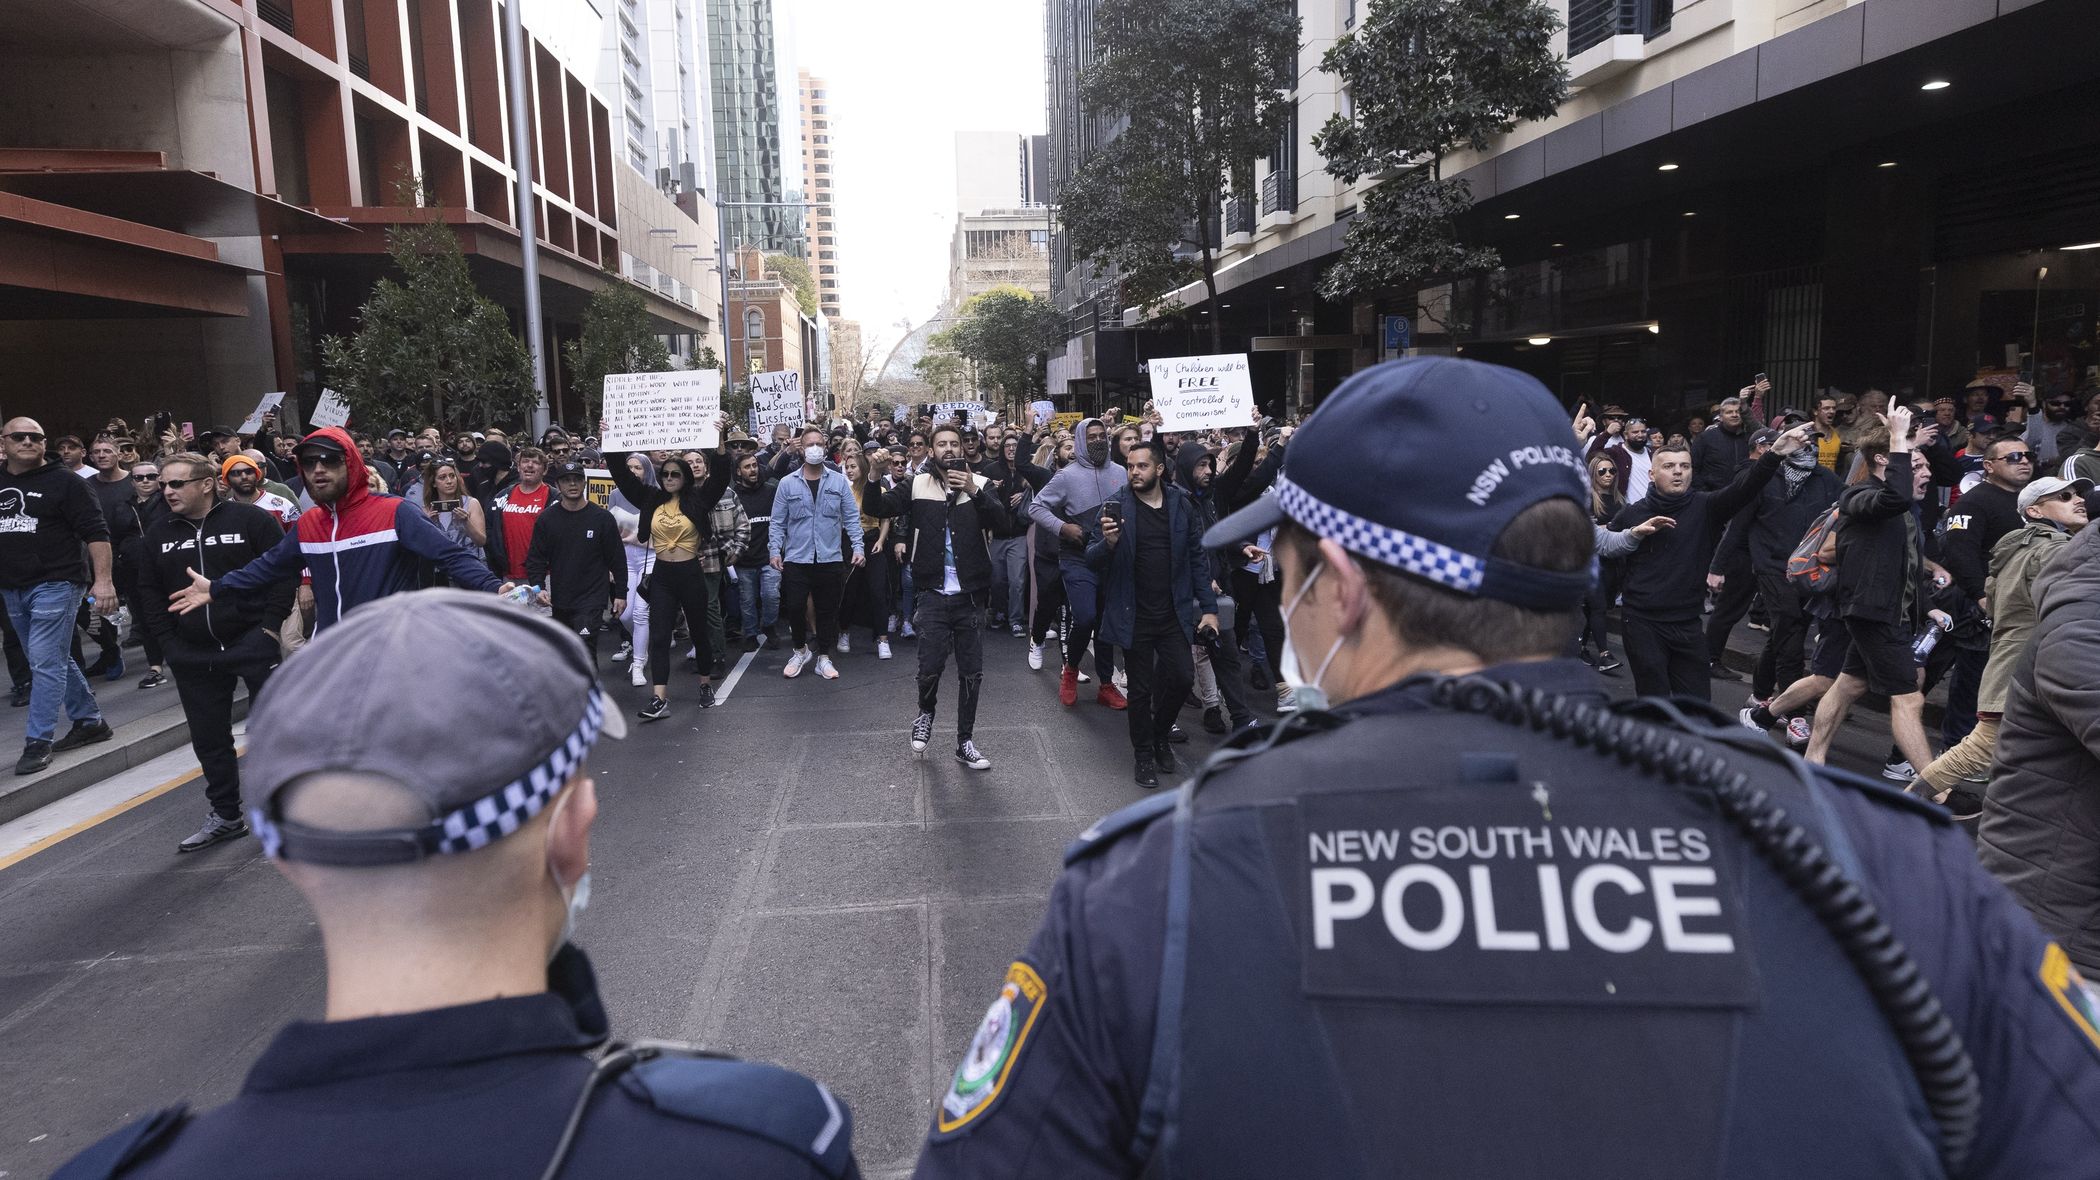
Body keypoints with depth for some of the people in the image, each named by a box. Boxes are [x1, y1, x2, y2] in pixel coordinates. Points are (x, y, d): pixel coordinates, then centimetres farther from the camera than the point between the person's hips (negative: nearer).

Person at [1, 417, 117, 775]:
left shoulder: (64, 482, -6)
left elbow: (96, 532, -10)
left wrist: (103, 580, -18)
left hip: (55, 584, -7)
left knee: (45, 662, -9)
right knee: (54, 661, 14)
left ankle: (39, 741, -4)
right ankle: (90, 722, 25)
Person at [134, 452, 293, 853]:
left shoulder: (251, 519, -6)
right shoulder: (159, 533, 9)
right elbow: (149, 591, 14)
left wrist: (269, 627, -12)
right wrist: (167, 642, 5)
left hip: (253, 643, -5)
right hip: (194, 655, 5)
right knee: (209, 738, 10)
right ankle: (225, 815, 23)